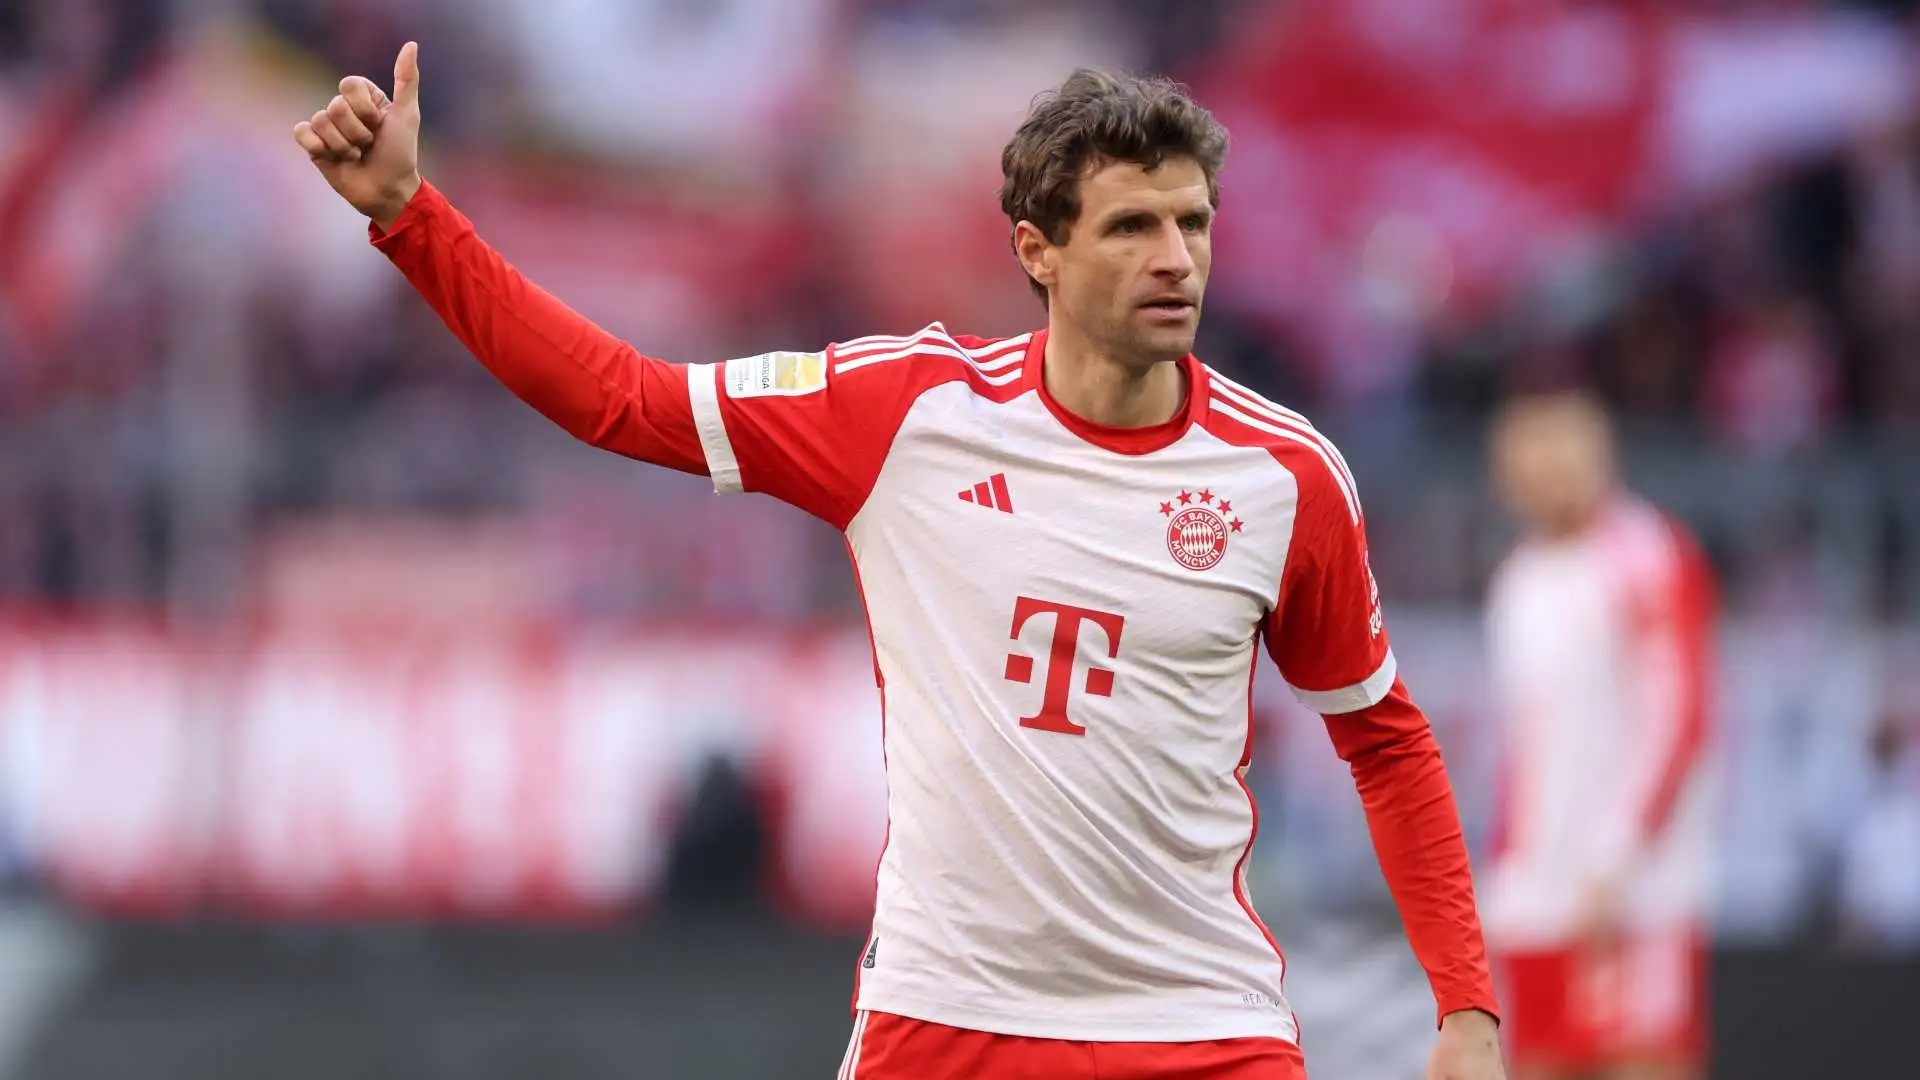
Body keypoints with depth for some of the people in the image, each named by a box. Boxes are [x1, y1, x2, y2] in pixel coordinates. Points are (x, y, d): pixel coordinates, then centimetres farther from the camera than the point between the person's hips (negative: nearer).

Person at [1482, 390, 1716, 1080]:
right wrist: (1503, 881, 17)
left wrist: (1618, 871, -19)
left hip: (1635, 900, -7)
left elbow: (1679, 725, -12)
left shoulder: (1649, 562, -6)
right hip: (1532, 906, 7)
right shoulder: (1520, 579, 18)